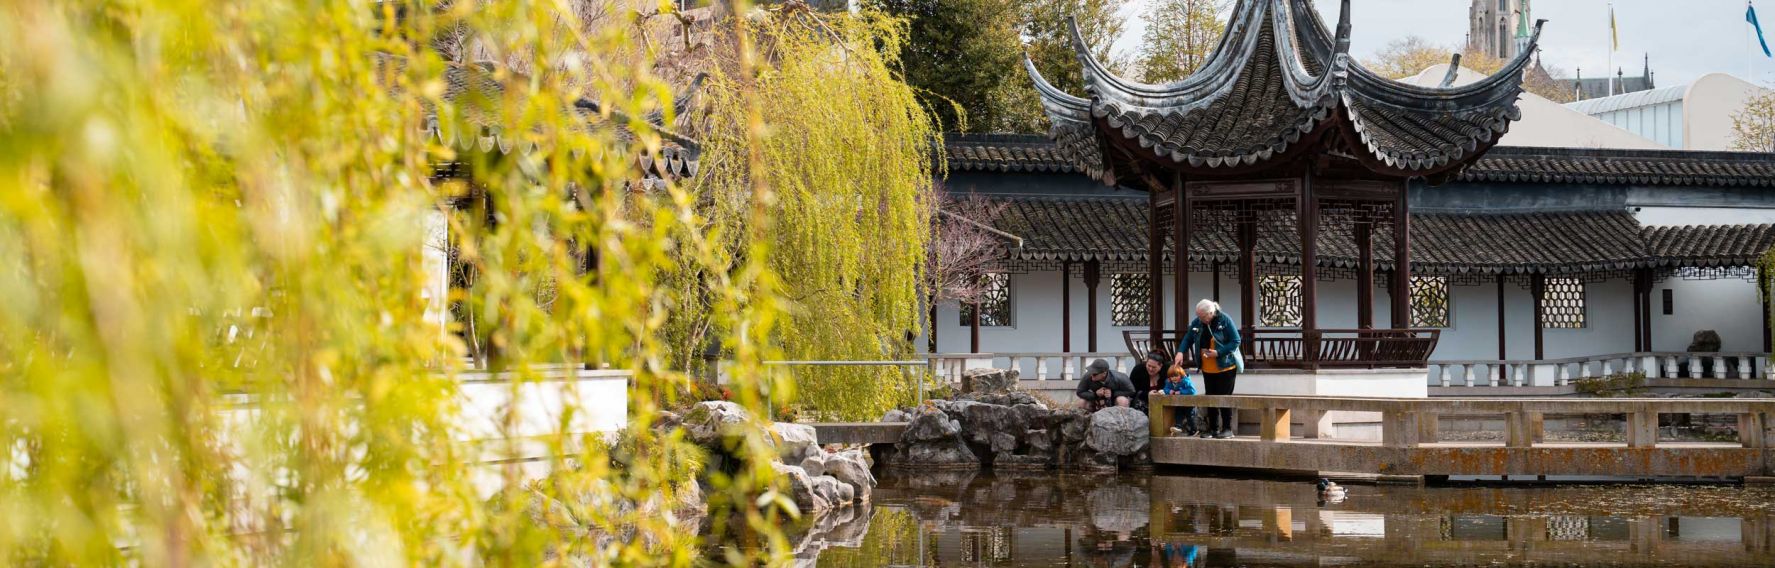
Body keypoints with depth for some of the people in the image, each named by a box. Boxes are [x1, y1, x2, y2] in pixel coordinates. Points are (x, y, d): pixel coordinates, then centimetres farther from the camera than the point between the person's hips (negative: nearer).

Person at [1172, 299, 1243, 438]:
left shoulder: (1224, 320, -17)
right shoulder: (1196, 323, -3)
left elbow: (1235, 341, -15)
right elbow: (1187, 338, 6)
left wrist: (1218, 352, -23)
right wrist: (1181, 351, -13)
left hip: (1225, 367, -5)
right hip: (1208, 369, 5)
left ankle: (1227, 428, 8)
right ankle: (1213, 428, 18)